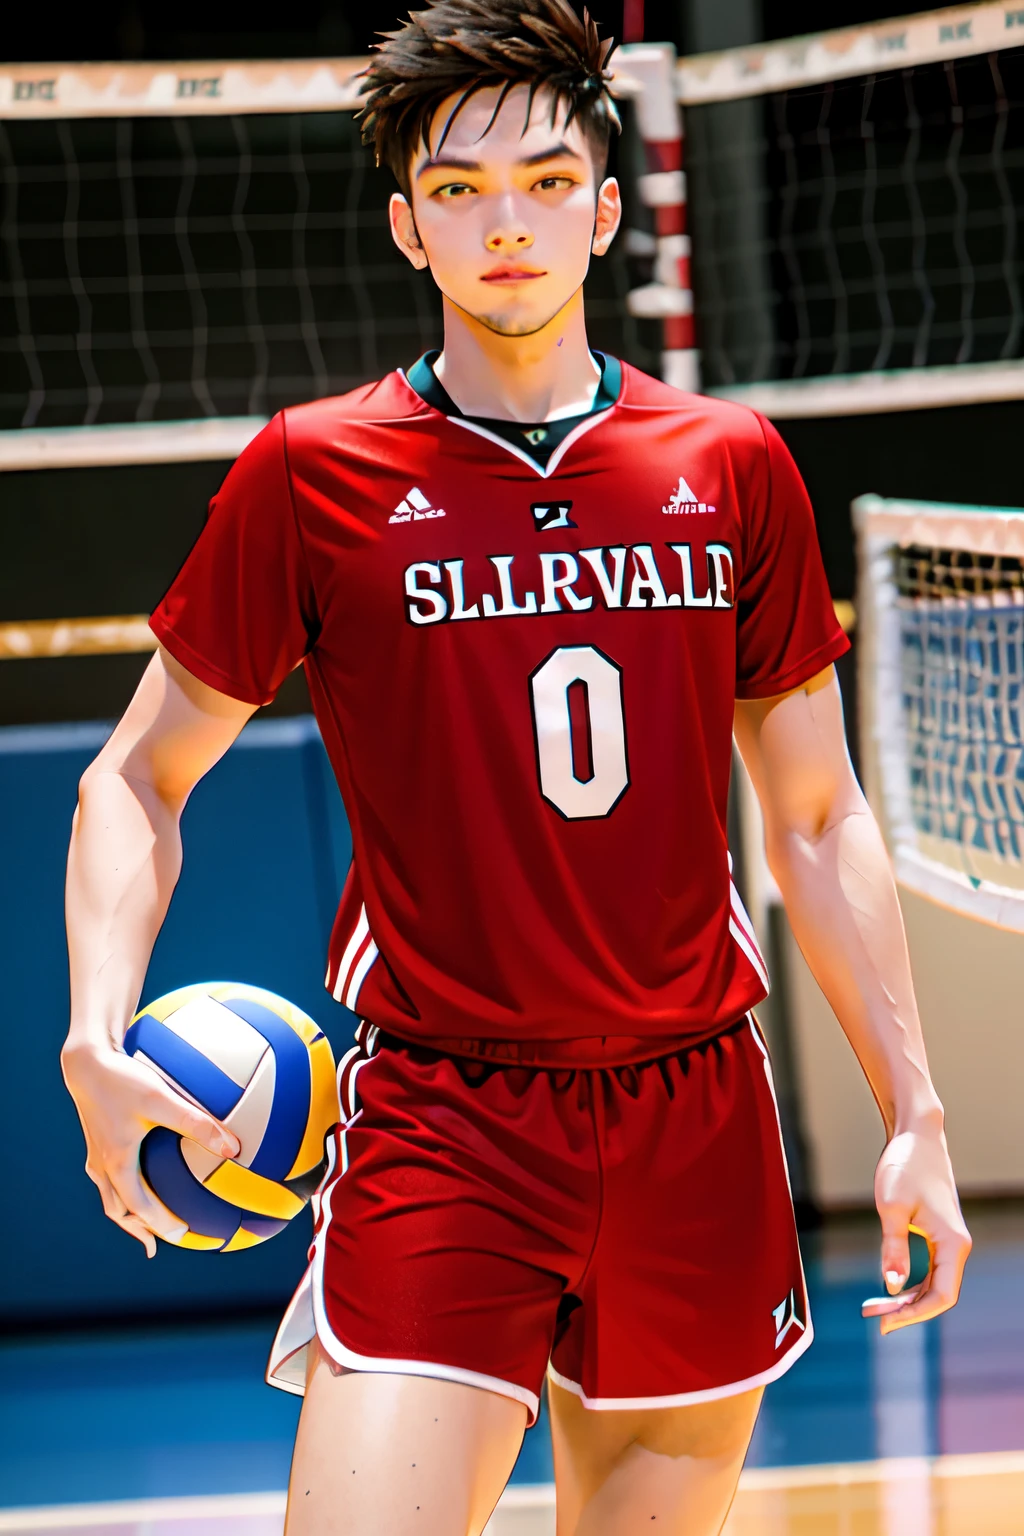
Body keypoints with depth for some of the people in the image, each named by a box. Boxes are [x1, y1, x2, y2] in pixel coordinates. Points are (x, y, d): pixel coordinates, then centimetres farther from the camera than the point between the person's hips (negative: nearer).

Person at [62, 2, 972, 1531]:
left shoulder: (734, 467, 7)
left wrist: (913, 1111, 8)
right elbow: (138, 780, 7)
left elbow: (816, 817, 13)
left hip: (696, 1116, 3)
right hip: (436, 1113, -3)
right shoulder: (311, 472, -1)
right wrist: (99, 1036, -10)